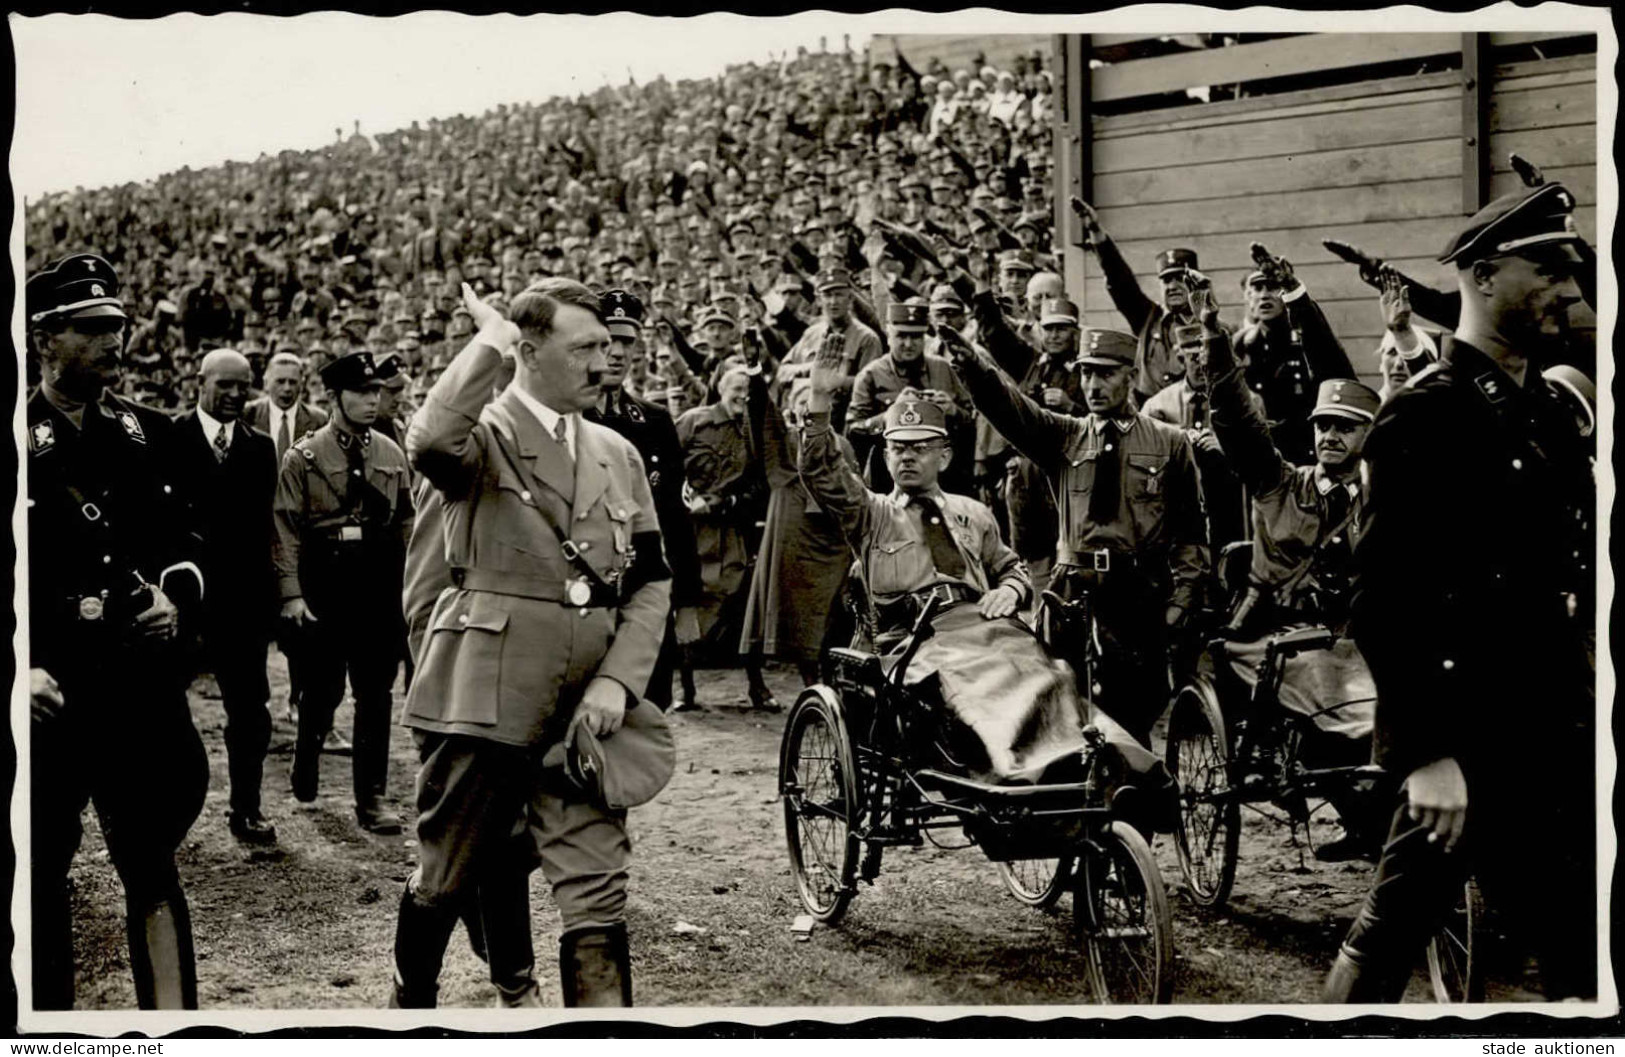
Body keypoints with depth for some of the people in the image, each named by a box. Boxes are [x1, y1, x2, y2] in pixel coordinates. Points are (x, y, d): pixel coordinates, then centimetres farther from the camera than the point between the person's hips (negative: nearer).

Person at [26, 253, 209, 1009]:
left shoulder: (148, 433, 8)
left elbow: (181, 543, 17)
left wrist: (176, 597, -3)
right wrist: (18, 665, -15)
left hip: (140, 683, 3)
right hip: (46, 691, -3)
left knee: (152, 868, 6)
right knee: (42, 870, 8)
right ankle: (50, 1016, 21)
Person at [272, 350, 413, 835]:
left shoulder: (392, 455, 8)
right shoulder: (304, 457, -3)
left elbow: (406, 523, 12)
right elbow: (287, 528, -6)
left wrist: (409, 587, 7)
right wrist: (291, 593, -13)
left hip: (380, 584, 3)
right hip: (324, 581, -3)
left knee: (375, 693, 3)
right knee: (323, 688, 6)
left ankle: (371, 796, 10)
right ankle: (307, 759, 35)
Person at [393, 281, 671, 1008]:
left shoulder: (618, 455, 13)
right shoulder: (482, 434, -2)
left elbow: (651, 580, 11)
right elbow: (431, 442, -29)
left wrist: (617, 680, -4)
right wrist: (490, 340, -18)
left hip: (585, 708, 4)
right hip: (484, 697, -3)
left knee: (599, 895, -2)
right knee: (446, 881, 11)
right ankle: (411, 1000, 36)